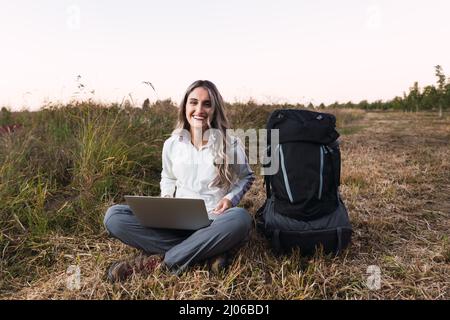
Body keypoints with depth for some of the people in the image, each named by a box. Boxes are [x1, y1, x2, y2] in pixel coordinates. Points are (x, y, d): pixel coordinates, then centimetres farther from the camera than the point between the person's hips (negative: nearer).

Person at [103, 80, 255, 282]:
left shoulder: (230, 143, -2)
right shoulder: (172, 144, 6)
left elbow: (247, 177, 13)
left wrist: (231, 198, -7)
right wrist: (166, 200, 1)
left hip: (215, 222, -2)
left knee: (240, 218, -38)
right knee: (114, 216, -19)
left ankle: (160, 262, -25)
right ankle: (209, 251, -22)